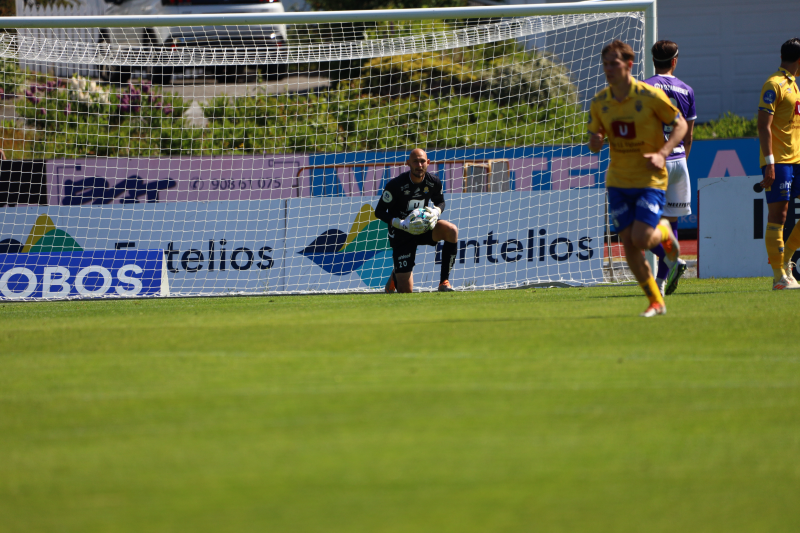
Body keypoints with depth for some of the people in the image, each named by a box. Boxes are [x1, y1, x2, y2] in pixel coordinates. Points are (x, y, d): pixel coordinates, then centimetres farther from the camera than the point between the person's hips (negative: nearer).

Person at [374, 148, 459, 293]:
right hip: (401, 234, -4)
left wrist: (436, 212, -13)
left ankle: (444, 281, -17)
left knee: (451, 230, -29)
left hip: (423, 227, 4)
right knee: (406, 290, -8)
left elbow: (440, 202, 12)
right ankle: (394, 276, 35)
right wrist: (402, 225, -27)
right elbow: (379, 212, -13)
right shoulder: (396, 185, -20)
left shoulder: (434, 183, -8)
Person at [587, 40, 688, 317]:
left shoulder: (650, 96, -13)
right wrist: (595, 142, -16)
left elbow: (680, 125, -5)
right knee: (628, 244, -1)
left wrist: (662, 154, -19)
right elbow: (595, 137, 10)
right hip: (618, 181, 4)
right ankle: (656, 301, 13)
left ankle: (664, 232, 20)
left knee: (640, 239, -17)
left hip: (650, 178, -4)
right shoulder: (600, 102, 0)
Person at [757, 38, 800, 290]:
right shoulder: (774, 85, -9)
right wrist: (770, 162, -22)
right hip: (779, 161, -9)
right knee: (777, 215, -6)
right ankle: (780, 275, -5)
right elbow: (764, 125, -16)